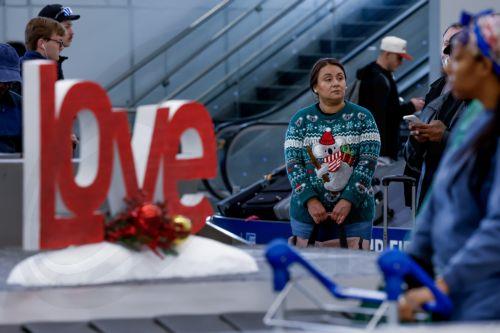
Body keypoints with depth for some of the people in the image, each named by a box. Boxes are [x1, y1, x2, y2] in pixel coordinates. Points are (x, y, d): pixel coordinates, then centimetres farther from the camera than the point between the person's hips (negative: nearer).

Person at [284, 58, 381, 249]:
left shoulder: (362, 118, 3)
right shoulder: (300, 121, 4)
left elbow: (367, 163, -5)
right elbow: (293, 163, -1)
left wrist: (348, 200, -16)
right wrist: (310, 200, -14)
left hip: (354, 211, -1)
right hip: (308, 214, 1)